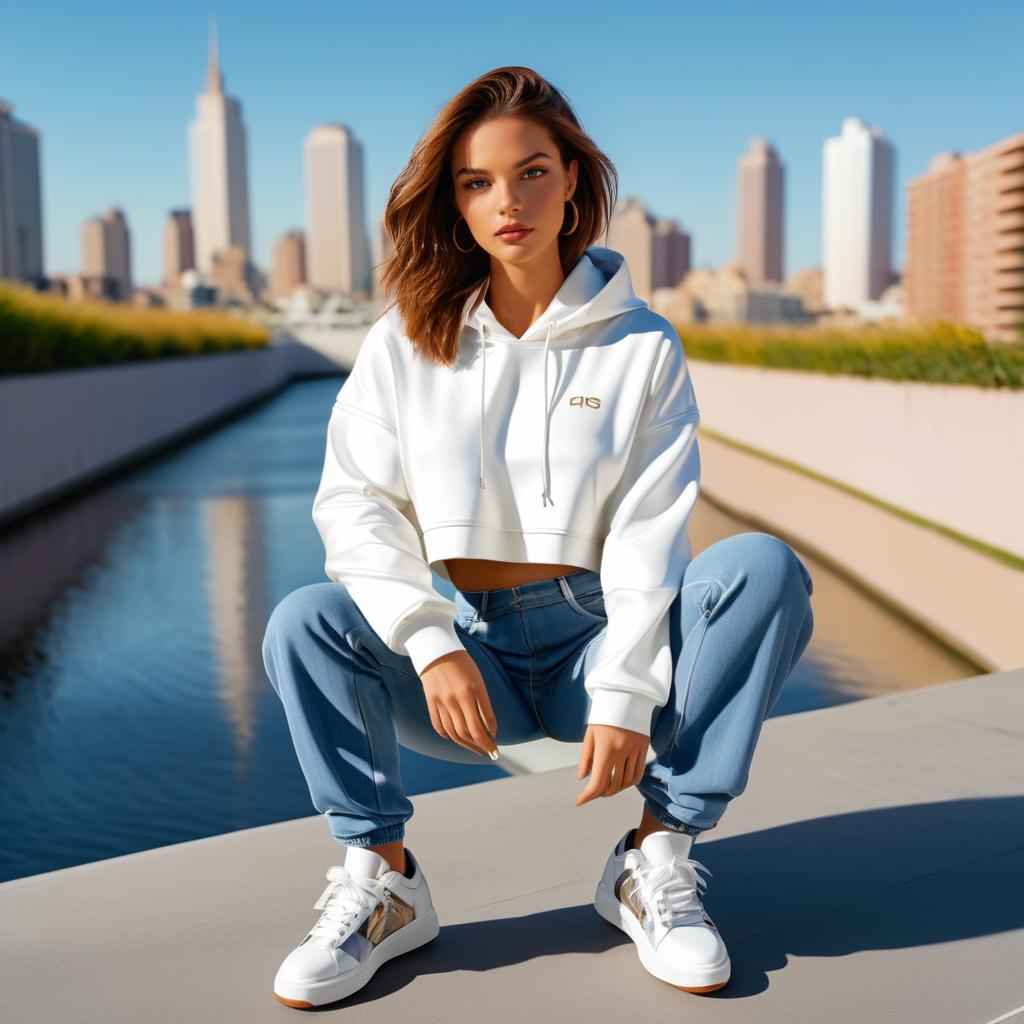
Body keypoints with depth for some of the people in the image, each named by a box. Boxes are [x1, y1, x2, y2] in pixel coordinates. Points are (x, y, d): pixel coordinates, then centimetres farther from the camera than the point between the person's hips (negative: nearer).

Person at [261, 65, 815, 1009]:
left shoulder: (643, 346, 1)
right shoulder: (407, 343, 3)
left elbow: (650, 532, -8)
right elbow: (356, 504, -6)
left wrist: (626, 697, -19)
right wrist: (432, 645, -21)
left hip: (603, 641, 0)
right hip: (473, 651, 1)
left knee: (765, 567, -25)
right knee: (303, 623, -25)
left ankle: (659, 858, -18)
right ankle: (383, 881, -12)